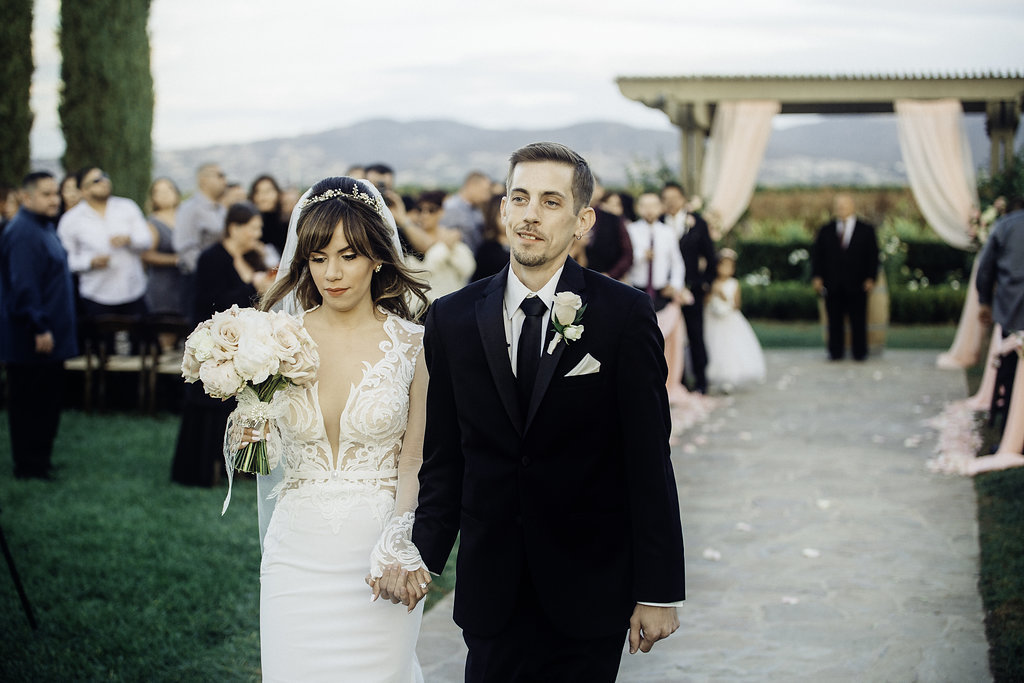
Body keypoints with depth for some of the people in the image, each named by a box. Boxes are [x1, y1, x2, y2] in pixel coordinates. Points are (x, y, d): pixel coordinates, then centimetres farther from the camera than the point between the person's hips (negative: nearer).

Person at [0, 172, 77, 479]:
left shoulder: (43, 228, 13)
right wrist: (39, 328, -25)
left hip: (48, 337, 10)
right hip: (30, 339, -10)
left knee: (49, 399, 16)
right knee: (30, 404, -1)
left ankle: (40, 459, 26)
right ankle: (28, 466, 8)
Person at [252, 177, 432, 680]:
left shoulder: (414, 345, -4)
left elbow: (415, 463, -2)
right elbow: (268, 457, 11)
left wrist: (397, 551, -15)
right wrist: (253, 435, -11)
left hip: (379, 555, -2)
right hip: (298, 556, 2)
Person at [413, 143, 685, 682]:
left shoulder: (624, 314, -5)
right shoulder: (452, 319, 3)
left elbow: (649, 460, -6)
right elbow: (442, 460, 6)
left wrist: (659, 592, -7)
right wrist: (423, 558, -5)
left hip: (591, 590, -2)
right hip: (491, 592, 2)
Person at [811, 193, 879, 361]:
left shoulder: (866, 230, 9)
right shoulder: (825, 230, 12)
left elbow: (873, 257, 6)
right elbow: (817, 254, 10)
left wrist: (870, 278, -5)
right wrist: (816, 276, -3)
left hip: (856, 284, -1)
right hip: (833, 284, 1)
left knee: (858, 320, 0)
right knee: (835, 320, 0)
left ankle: (860, 352, 7)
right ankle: (835, 352, 5)